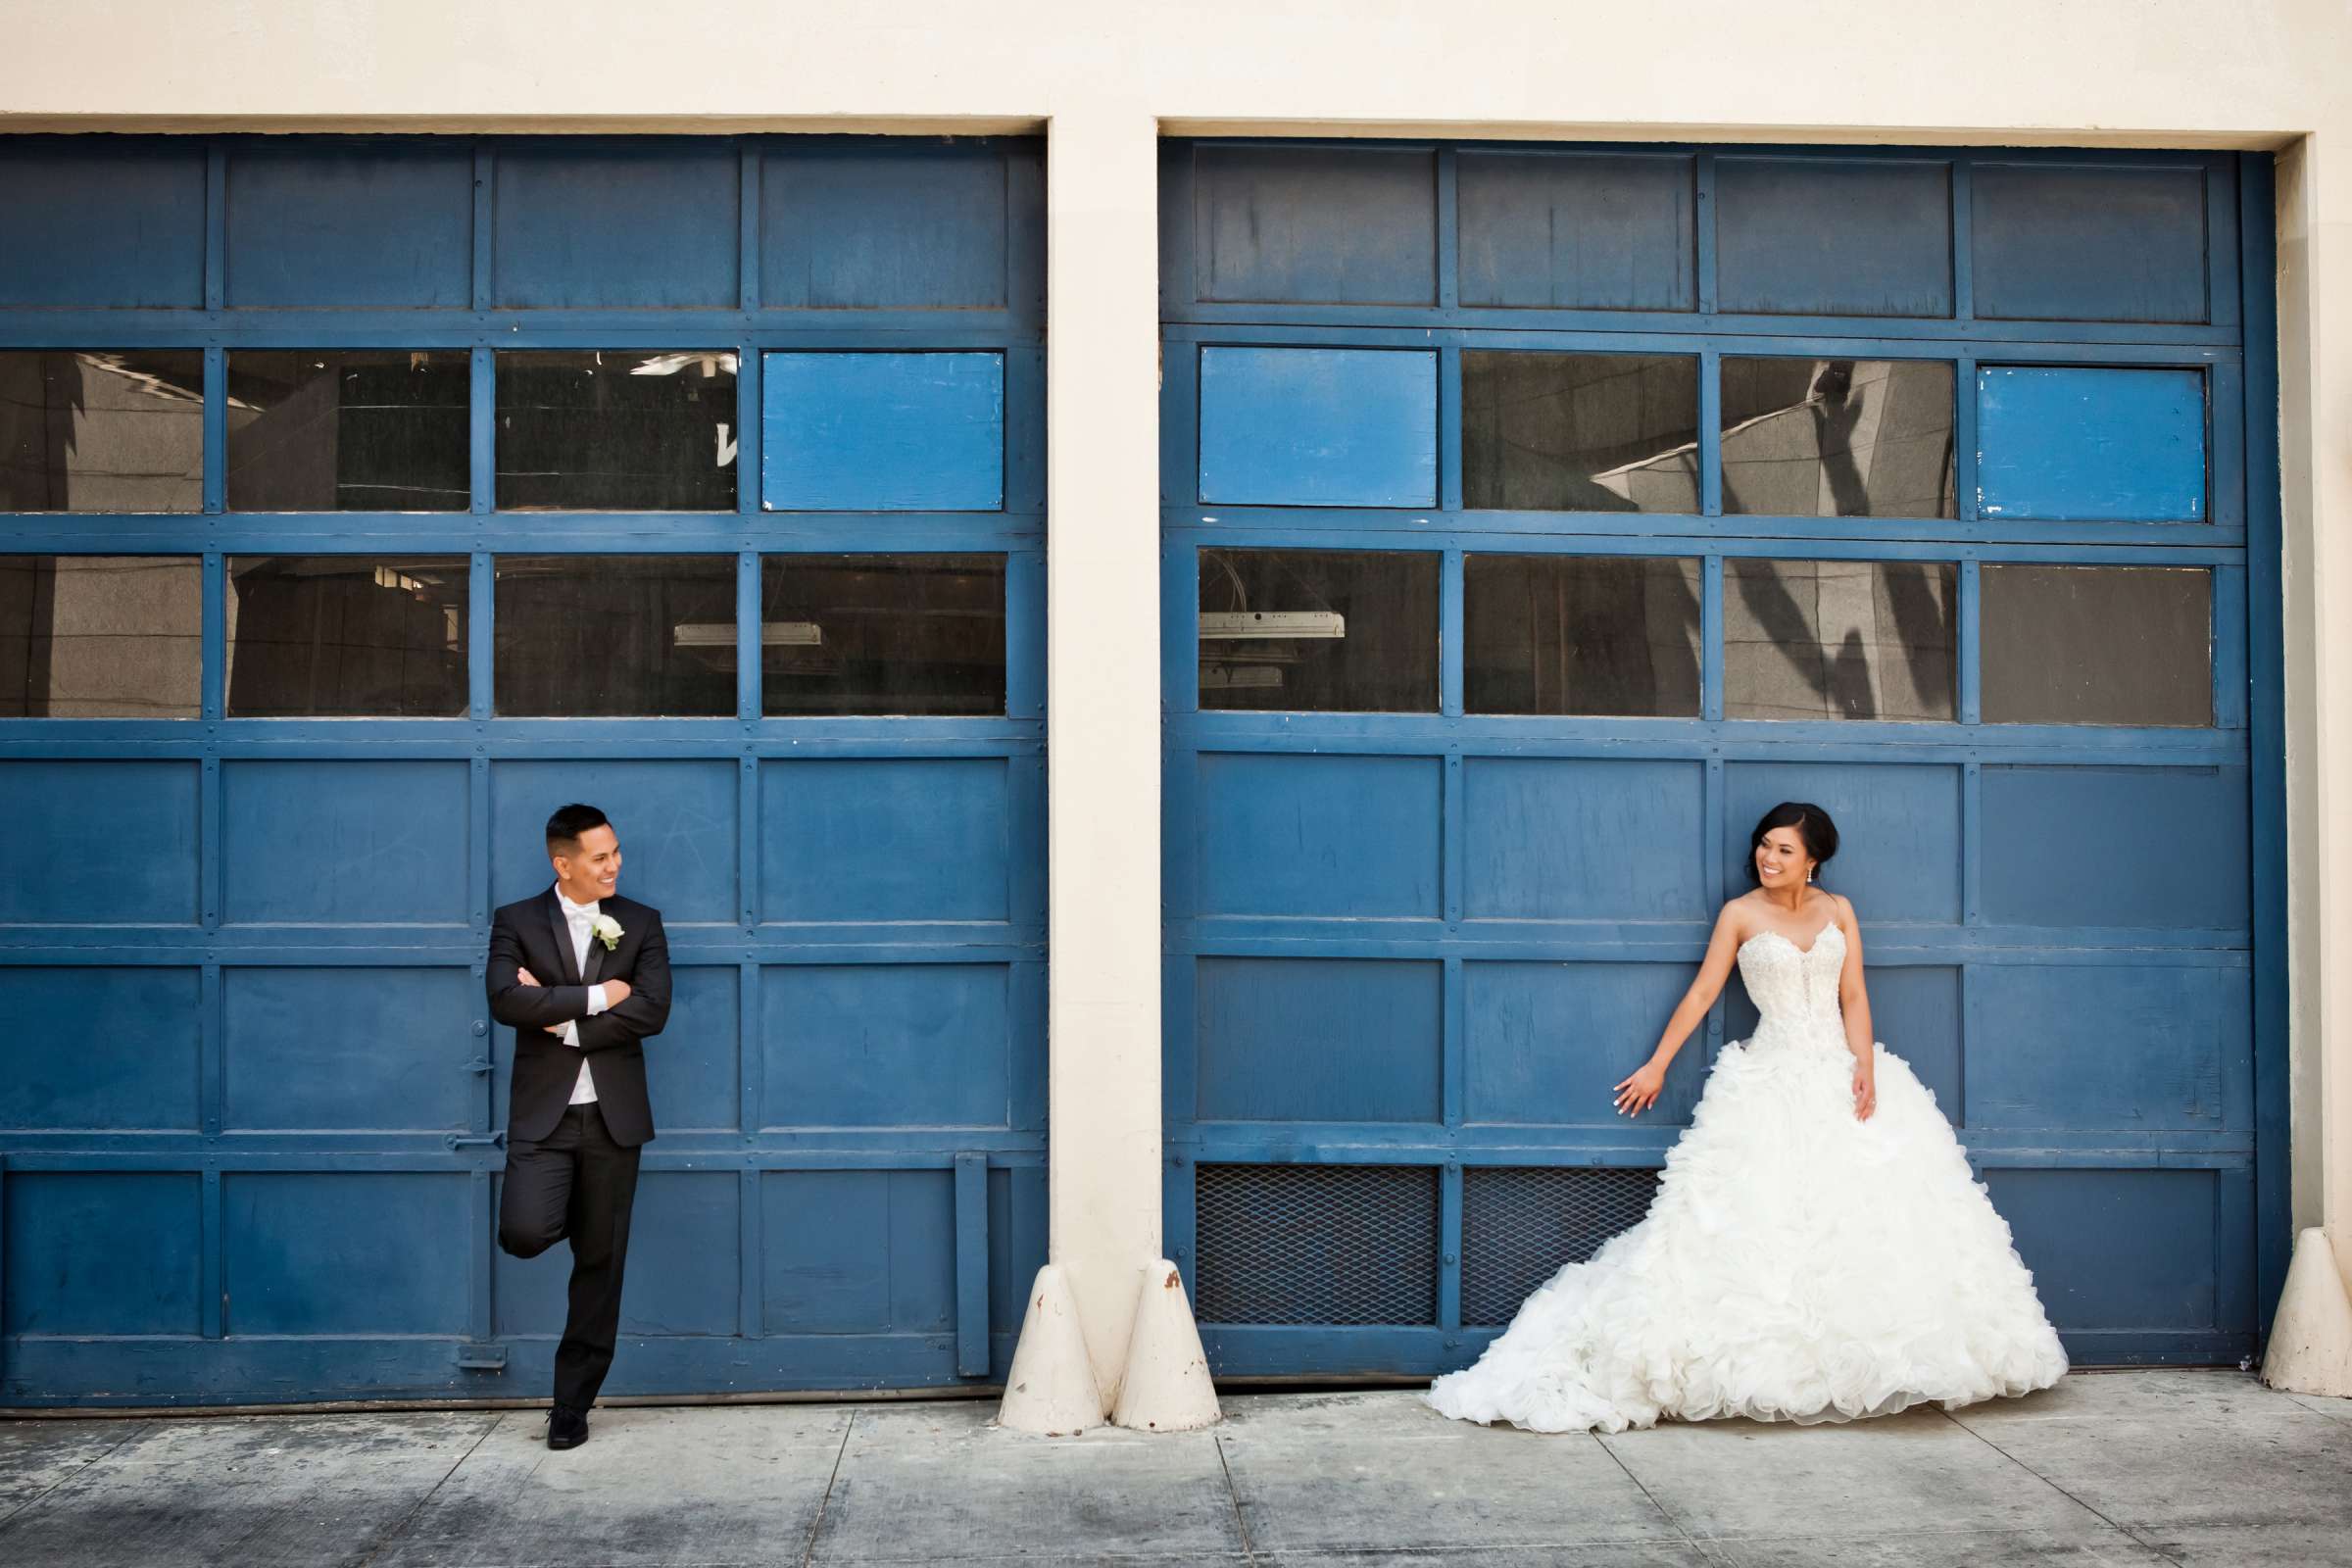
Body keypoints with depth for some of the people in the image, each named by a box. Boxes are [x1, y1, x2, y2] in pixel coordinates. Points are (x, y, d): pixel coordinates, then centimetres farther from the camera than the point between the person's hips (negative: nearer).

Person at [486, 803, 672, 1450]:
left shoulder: (641, 923, 5)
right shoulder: (517, 922, 2)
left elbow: (652, 1010, -7)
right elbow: (506, 1001, -14)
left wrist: (563, 1021, -11)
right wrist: (595, 996, -14)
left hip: (613, 1116, 2)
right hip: (543, 1113, -1)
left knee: (600, 1264, 5)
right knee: (524, 1233, -23)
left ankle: (572, 1405, 17)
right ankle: (563, 1214, 15)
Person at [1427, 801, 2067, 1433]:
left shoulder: (1838, 911, 8)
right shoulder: (1740, 915, 2)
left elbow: (1853, 998, 2)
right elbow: (1702, 992, 4)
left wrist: (1865, 1068, -12)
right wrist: (1657, 1065, 4)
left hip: (1843, 1071, 3)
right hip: (1773, 1079, -2)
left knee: (1872, 1204, -5)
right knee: (1764, 1212, -10)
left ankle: (1868, 1357, 3)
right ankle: (1766, 1360, -6)